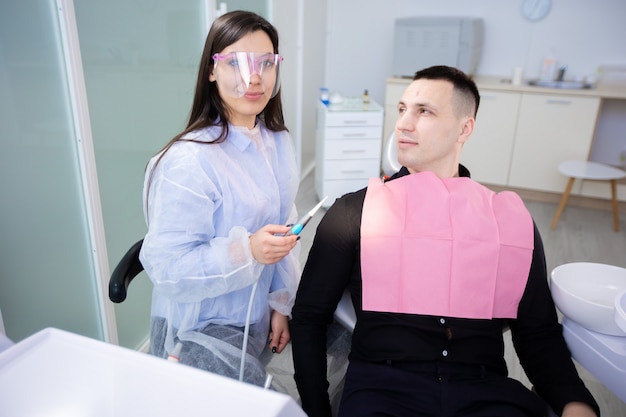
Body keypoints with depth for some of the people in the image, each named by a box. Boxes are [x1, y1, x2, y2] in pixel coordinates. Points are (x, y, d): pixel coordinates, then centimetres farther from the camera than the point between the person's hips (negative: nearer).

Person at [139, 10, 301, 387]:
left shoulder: (279, 143, -3)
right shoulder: (189, 161, -26)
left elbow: (284, 229, 3)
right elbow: (165, 266, -23)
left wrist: (281, 303, 4)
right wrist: (246, 250, -36)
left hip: (256, 320, 6)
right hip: (200, 330, -6)